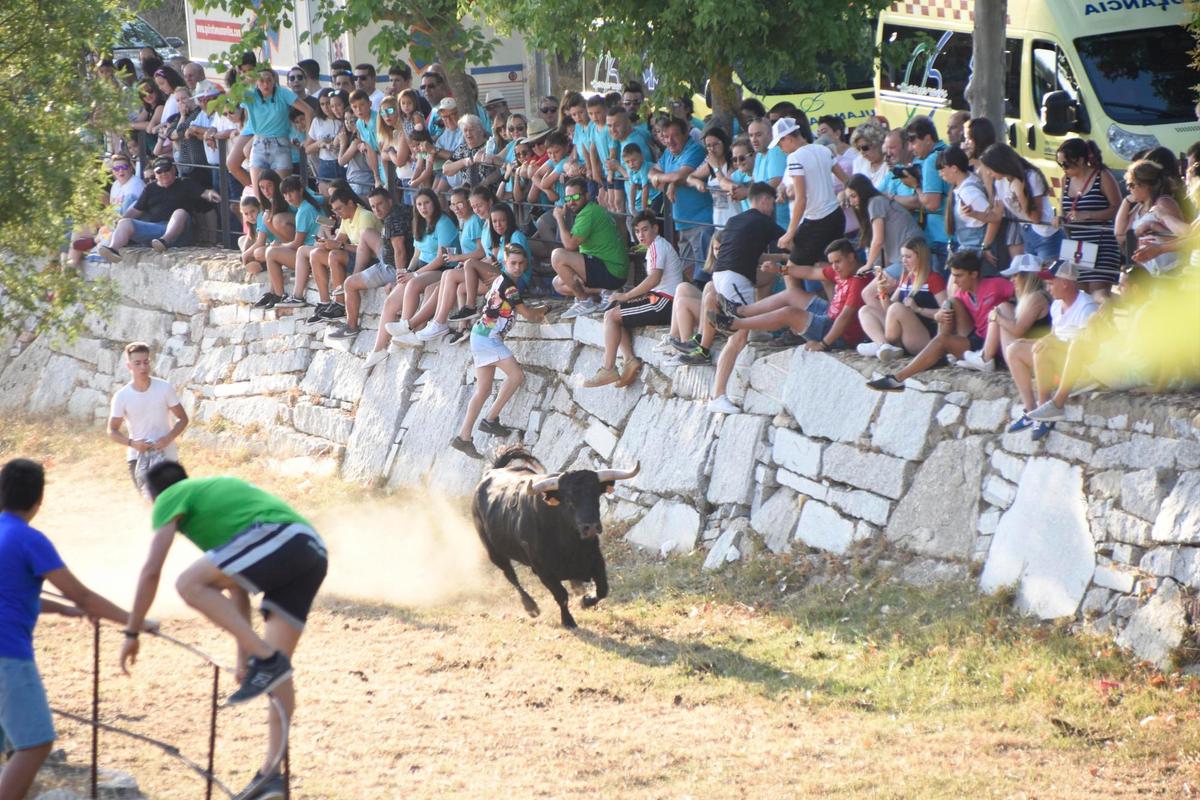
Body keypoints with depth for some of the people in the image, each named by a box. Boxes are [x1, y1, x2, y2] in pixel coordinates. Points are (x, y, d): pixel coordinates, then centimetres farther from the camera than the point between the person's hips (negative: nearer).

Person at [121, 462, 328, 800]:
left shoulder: (171, 498, 15)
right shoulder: (216, 491, 38)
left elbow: (151, 570, 5)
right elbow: (236, 590, 38)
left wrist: (131, 633, 13)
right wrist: (243, 657, 38)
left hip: (279, 535, -8)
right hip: (314, 552, 8)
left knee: (190, 583, -15)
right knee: (276, 669, 9)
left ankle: (267, 659, -19)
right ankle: (272, 773, 8)